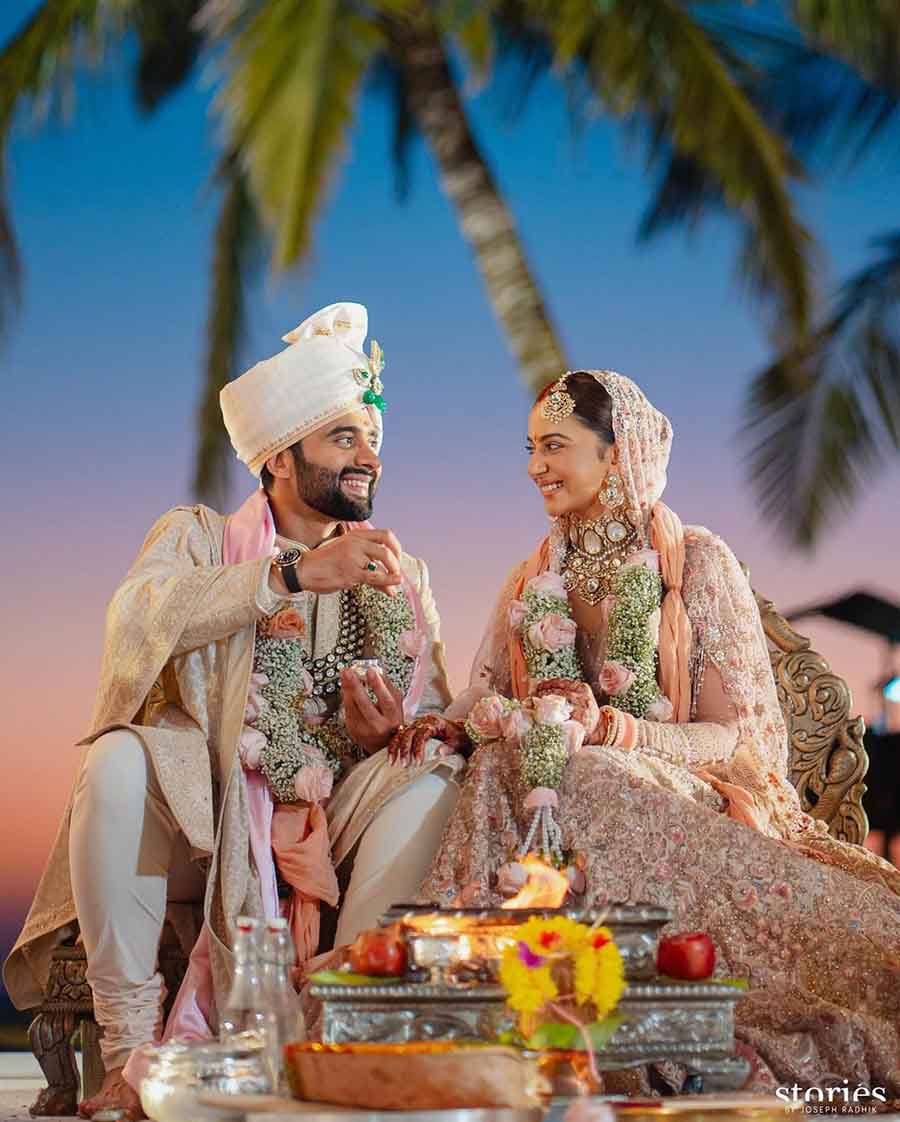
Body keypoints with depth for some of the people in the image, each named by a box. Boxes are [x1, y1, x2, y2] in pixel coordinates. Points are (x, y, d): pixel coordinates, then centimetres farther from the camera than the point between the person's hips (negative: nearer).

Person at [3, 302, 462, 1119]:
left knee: (436, 776, -26)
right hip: (193, 815, -2)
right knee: (119, 761, -32)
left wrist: (391, 731, -19)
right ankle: (131, 1048, -30)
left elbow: (432, 714, 5)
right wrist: (294, 574, -24)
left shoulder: (397, 578, 16)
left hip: (330, 820, 2)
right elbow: (142, 616, -16)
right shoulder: (199, 537, 8)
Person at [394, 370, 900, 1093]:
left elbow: (747, 738, -5)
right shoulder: (534, 580, 18)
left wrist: (610, 730, -20)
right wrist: (448, 726, -5)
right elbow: (489, 705, 20)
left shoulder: (697, 563, 2)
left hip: (682, 803, -3)